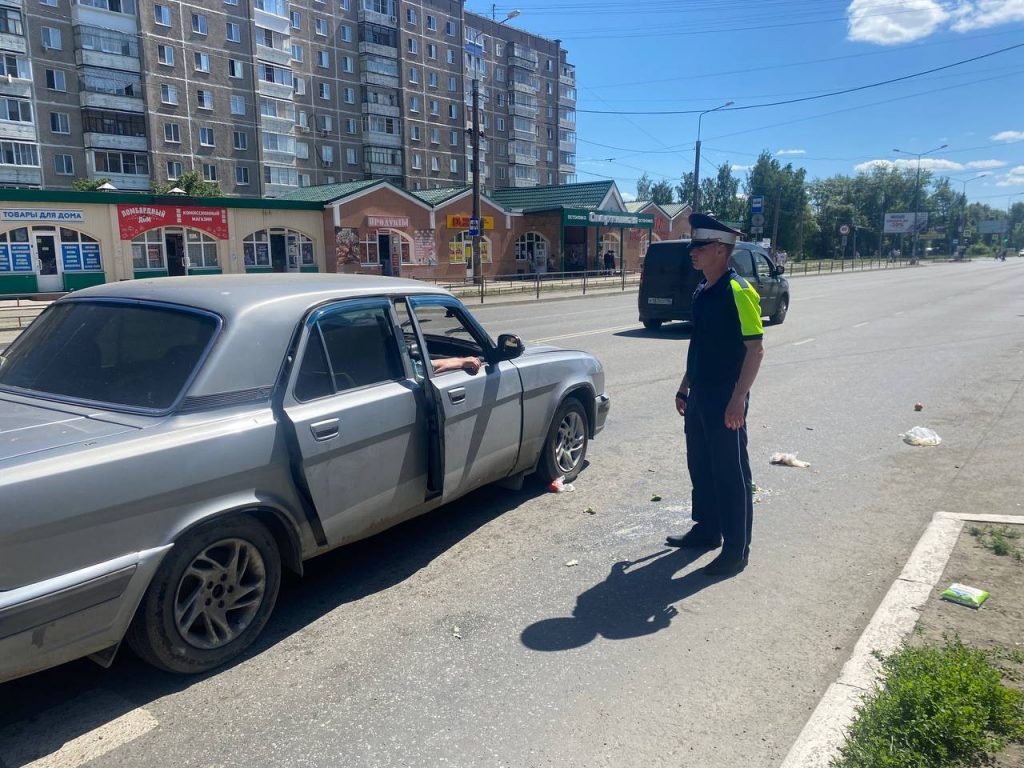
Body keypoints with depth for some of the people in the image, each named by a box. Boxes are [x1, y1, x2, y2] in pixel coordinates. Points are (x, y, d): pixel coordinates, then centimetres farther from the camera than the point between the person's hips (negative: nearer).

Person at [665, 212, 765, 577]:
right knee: (700, 465, 18)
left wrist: (738, 399, -23)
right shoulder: (701, 291, 11)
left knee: (731, 473, 1)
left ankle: (736, 549, 12)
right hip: (699, 396, 9)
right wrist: (685, 387, 20)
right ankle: (706, 529, 35)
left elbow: (755, 349, -19)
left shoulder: (738, 292, -16)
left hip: (725, 399, -9)